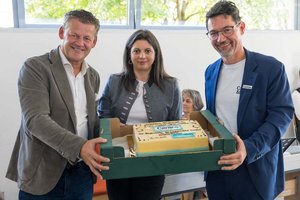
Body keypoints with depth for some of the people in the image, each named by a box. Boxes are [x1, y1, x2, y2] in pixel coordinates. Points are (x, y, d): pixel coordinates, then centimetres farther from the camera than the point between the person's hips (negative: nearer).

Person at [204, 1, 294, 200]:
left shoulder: (271, 67, -9)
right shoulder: (211, 71, 8)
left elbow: (282, 114, -14)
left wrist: (250, 148, -26)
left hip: (255, 170, -4)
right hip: (217, 167, 5)